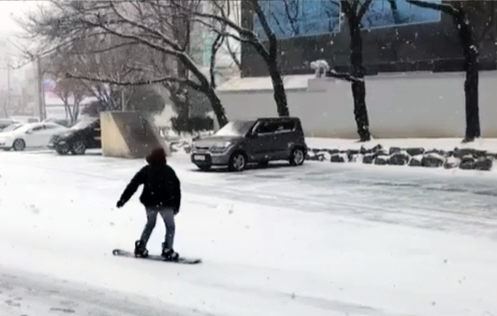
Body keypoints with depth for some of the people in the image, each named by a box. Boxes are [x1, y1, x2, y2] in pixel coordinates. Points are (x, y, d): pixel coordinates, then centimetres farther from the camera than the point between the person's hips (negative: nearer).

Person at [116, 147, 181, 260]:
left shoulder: (146, 170, 2)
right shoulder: (168, 171, -2)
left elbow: (133, 184, -1)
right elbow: (176, 189, -1)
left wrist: (123, 199, 1)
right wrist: (176, 206, 6)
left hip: (150, 204, 3)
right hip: (166, 204, -3)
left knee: (150, 224, 23)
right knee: (170, 227, 10)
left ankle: (140, 248, 18)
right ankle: (167, 251, -1)